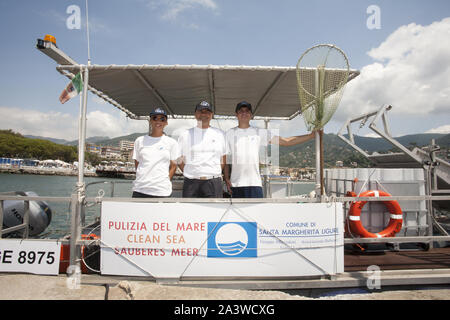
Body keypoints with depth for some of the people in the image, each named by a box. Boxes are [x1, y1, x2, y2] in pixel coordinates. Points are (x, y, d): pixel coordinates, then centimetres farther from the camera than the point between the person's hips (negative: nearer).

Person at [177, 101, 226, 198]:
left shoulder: (220, 134, 11)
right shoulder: (185, 135, 9)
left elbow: (224, 159, 15)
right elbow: (179, 159, 12)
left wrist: (215, 175, 6)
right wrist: (190, 175, 4)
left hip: (214, 182, 0)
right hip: (191, 182, 0)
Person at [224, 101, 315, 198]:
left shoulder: (259, 132, 7)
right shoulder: (230, 134, 8)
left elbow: (286, 141, 5)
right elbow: (225, 159, 8)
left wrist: (311, 135, 1)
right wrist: (226, 179, -4)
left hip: (255, 182, 0)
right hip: (236, 183, 0)